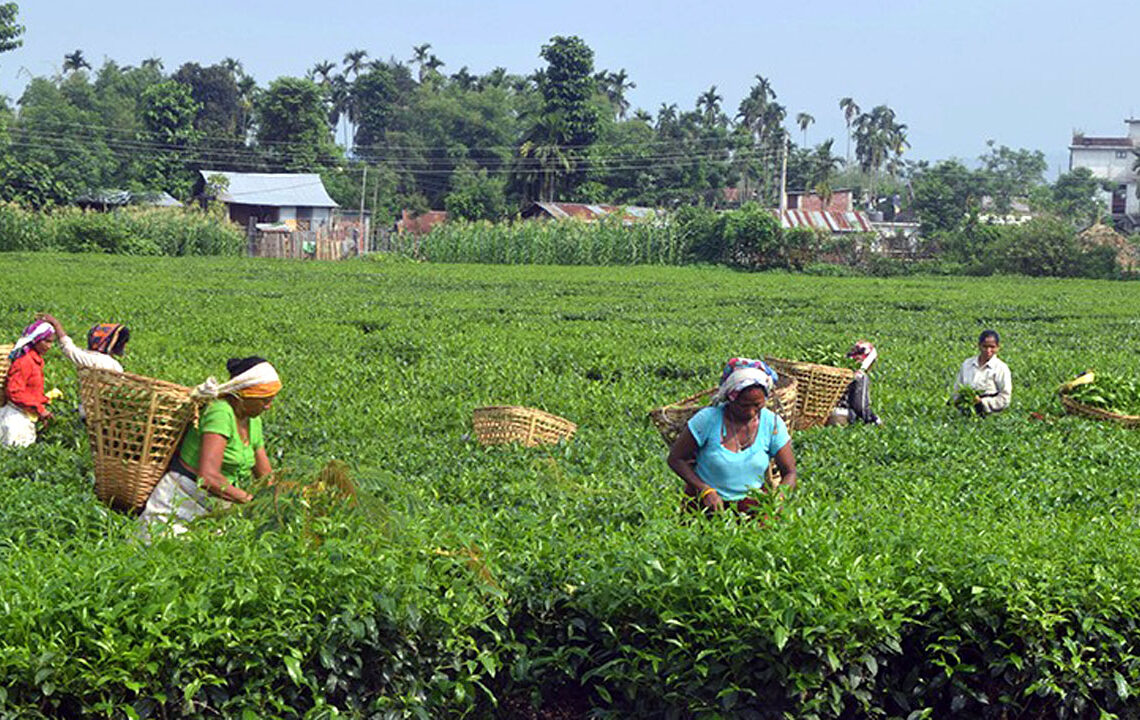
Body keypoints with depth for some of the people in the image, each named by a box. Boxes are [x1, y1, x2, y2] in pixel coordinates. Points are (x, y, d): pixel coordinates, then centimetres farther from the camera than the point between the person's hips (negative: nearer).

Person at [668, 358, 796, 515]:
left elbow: (790, 473, 2)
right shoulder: (708, 419, -12)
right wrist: (706, 490, -18)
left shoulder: (773, 424, -3)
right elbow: (675, 459, -6)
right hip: (707, 501, -3)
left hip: (751, 502, 3)